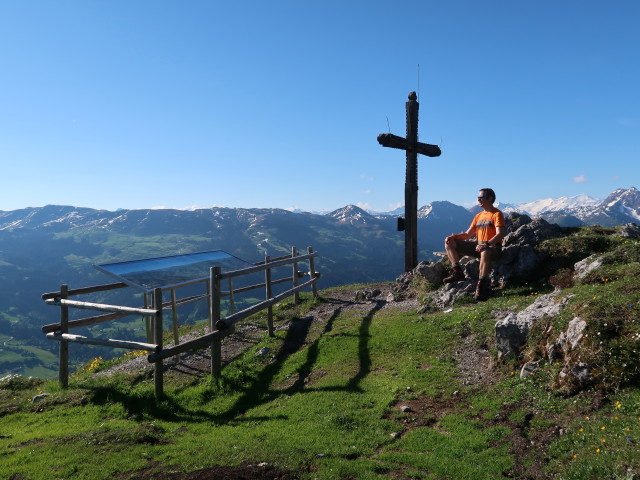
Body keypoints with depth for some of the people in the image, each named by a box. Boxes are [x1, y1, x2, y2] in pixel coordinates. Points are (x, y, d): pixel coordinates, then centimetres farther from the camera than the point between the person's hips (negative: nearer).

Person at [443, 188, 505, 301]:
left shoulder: (497, 214, -4)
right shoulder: (478, 216, 18)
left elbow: (500, 234, -19)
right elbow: (468, 234, 16)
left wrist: (487, 244, -36)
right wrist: (453, 236, -3)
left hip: (493, 247, -7)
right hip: (478, 246, 8)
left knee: (485, 252, -45)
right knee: (449, 243, -2)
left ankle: (482, 285, -36)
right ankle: (458, 272, -10)